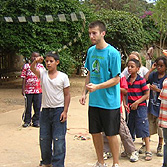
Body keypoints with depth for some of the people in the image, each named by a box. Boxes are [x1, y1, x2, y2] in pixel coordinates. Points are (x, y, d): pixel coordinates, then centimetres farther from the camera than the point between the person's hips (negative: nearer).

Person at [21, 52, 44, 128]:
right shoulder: (26, 66, 3)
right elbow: (24, 79, 2)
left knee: (37, 107, 5)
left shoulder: (41, 66, 6)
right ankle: (27, 121, 19)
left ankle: (36, 121, 17)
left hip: (38, 90, 1)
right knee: (28, 106, 7)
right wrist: (23, 89, -3)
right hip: (28, 90, -1)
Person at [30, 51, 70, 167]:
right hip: (45, 110, 4)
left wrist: (65, 111, -8)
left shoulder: (63, 76, -3)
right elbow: (33, 69, -16)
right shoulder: (43, 74, 3)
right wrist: (36, 61, -38)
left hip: (58, 110, -3)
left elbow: (67, 95, -2)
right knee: (44, 139, 11)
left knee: (58, 139, -4)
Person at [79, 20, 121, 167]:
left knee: (111, 134, 5)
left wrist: (97, 87, -24)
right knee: (95, 133, 13)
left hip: (110, 101, -6)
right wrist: (84, 92, 9)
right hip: (94, 101, 6)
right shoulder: (91, 51, 6)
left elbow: (116, 79, -14)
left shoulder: (113, 53, -14)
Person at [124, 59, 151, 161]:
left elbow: (147, 94, -9)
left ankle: (148, 151, 5)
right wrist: (125, 104, -1)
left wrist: (136, 103, -15)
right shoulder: (127, 81, 7)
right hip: (130, 108, 6)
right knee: (129, 130, 11)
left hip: (140, 107, -5)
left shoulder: (141, 80, -9)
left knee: (143, 128, -3)